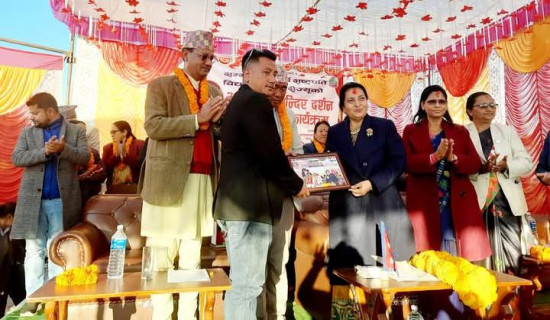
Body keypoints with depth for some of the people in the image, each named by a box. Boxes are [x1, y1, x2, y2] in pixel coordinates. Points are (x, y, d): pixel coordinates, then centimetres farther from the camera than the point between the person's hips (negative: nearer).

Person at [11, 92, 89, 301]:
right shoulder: (27, 133, 10)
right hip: (33, 200, 2)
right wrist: (44, 151, -17)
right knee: (34, 250, 5)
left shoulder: (76, 131, 4)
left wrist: (63, 148, -24)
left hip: (63, 201, -2)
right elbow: (16, 158, -3)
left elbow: (85, 158, -7)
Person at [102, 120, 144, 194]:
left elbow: (141, 165, -8)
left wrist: (125, 154, -14)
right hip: (114, 187, 2)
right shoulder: (107, 147, 14)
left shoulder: (139, 144, 3)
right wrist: (116, 155, -8)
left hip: (134, 186, -2)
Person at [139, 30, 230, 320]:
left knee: (192, 257, 10)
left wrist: (217, 120, -4)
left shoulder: (214, 89, 17)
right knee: (163, 257, 1)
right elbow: (153, 126, -11)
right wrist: (197, 119, -15)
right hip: (169, 180, -4)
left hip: (204, 180, 5)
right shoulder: (160, 85, 2)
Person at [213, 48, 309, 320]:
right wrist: (296, 185, -2)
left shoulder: (238, 101, 20)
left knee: (241, 283, 18)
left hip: (237, 202, 11)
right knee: (248, 284, -3)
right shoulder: (256, 101, -10)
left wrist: (284, 163, 19)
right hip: (250, 204, -11)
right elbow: (270, 154, -16)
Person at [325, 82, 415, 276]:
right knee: (346, 265, 1)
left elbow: (399, 162, -2)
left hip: (382, 204, -1)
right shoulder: (334, 133, 11)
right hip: (347, 208, 1)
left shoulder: (385, 126, 6)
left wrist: (372, 183, -12)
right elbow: (329, 168, 12)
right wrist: (329, 177, -11)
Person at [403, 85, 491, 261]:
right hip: (424, 203, -2)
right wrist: (434, 157, -22)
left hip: (457, 201, 3)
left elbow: (475, 164, 4)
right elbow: (407, 164, -7)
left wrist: (454, 158, -15)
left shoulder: (460, 131, 14)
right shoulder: (411, 131, 7)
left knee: (463, 247, 3)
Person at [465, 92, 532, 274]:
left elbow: (527, 163, 7)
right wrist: (481, 168, -23)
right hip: (478, 203, -3)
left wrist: (506, 165, -13)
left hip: (508, 201, 3)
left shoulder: (508, 131, 15)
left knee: (513, 253, 2)